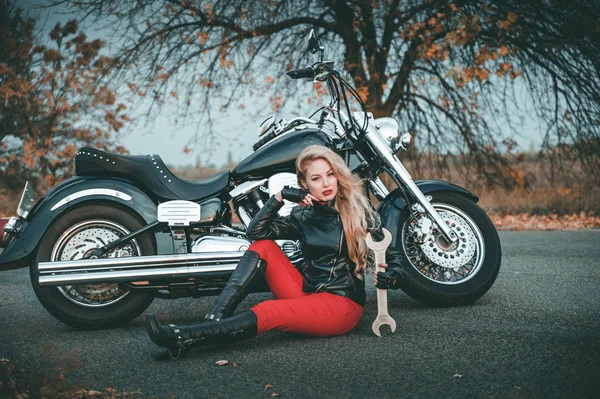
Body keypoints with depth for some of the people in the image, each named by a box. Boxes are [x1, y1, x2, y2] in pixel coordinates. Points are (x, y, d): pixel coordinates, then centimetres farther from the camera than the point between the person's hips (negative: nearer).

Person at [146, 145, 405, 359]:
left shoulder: (359, 211, -2)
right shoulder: (304, 215, 10)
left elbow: (391, 255, 1)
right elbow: (255, 231, 0)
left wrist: (391, 276, -22)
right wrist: (280, 197, -12)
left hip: (343, 303, -5)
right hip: (307, 293, 5)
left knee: (267, 313, -29)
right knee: (262, 246, -12)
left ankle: (185, 338, -38)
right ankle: (215, 319, -23)